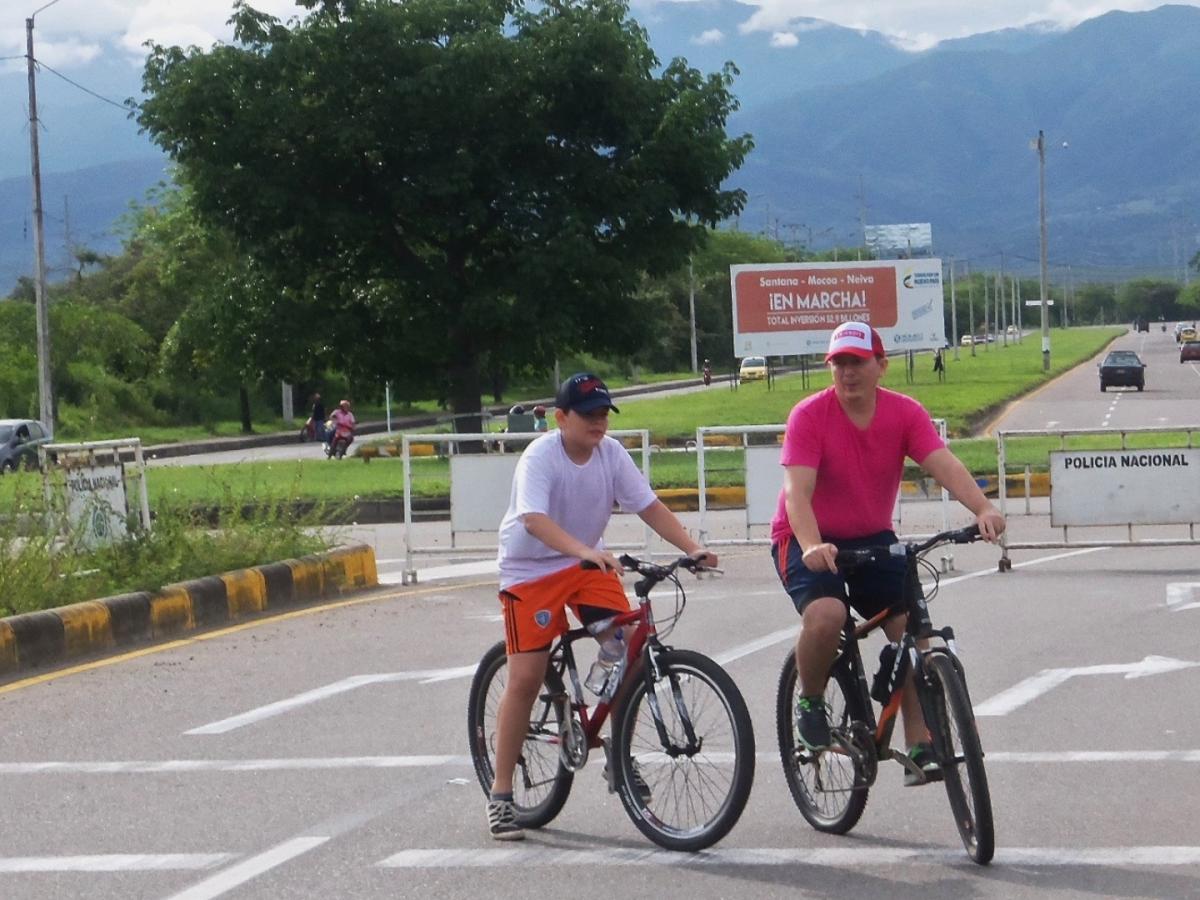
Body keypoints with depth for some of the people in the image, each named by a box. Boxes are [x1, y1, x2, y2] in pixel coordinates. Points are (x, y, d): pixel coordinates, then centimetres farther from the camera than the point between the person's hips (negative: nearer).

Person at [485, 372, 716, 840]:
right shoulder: (540, 456, -22)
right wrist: (586, 551, -51)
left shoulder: (611, 453, -7)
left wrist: (692, 547, -22)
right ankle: (501, 793, 1)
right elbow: (534, 520, -36)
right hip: (531, 569, -5)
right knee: (525, 678, -8)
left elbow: (649, 506, -7)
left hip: (589, 564, 5)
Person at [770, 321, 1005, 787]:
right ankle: (810, 702, -3)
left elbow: (944, 464, -23)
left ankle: (920, 749, -2)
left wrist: (983, 509, -42)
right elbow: (797, 491, -29)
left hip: (872, 539, 4)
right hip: (809, 542, -4)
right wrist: (812, 546, -47)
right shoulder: (809, 416, -18)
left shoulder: (904, 413, -9)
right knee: (827, 614, -32)